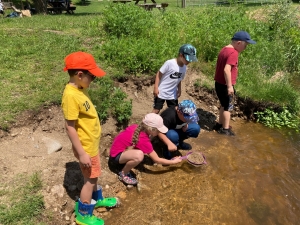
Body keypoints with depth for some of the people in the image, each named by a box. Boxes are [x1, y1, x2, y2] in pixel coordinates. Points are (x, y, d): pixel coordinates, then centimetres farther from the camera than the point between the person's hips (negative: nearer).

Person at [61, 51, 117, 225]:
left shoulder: (81, 89, 0)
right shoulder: (71, 95, -28)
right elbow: (70, 127, -25)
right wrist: (82, 153, -22)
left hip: (92, 143, 8)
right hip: (86, 146, -8)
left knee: (94, 176, 25)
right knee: (90, 179, 9)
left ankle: (97, 199, 48)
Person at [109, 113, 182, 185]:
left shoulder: (137, 127, -6)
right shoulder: (143, 140, -25)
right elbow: (157, 160, -17)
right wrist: (173, 162, -4)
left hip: (118, 148, 9)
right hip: (116, 155, -9)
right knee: (139, 155, -34)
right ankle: (123, 174, -8)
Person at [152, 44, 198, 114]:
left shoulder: (184, 68, -2)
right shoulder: (169, 63, -22)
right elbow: (159, 74, -16)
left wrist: (179, 90, 2)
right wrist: (156, 87, -18)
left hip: (172, 94, 6)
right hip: (161, 92, -5)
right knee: (156, 109, 2)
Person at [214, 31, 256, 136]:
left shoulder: (224, 49, 10)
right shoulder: (233, 53, -19)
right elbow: (226, 70, -30)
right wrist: (230, 86, -26)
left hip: (219, 83, 9)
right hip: (225, 85, -9)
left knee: (224, 105, 22)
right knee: (228, 107, 5)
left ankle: (220, 124, 33)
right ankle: (225, 129, 16)